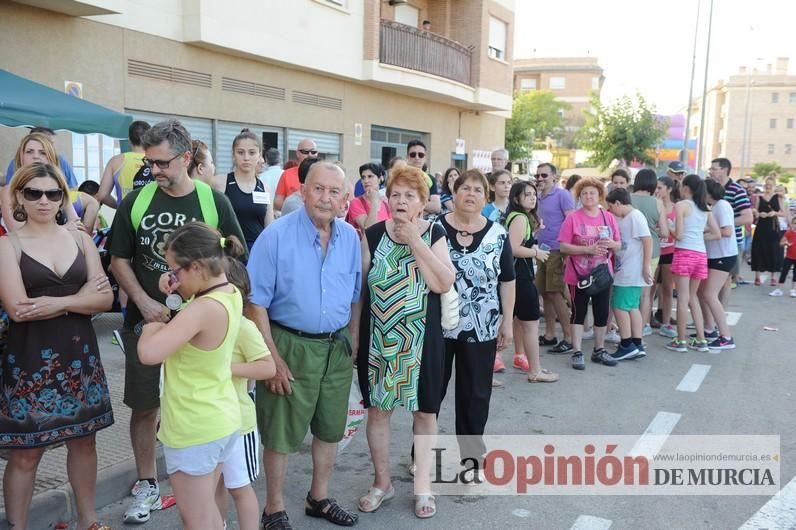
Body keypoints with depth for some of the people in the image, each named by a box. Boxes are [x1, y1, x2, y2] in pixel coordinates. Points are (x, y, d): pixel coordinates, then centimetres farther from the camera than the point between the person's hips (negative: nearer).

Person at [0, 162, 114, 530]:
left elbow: (105, 298, -1)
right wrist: (81, 295, -13)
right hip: (30, 358, -4)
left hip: (79, 353, 4)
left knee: (83, 441, 15)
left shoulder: (80, 239, 6)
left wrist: (59, 302, -17)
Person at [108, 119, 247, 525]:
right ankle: (147, 486, 28)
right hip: (145, 320, 2)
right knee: (144, 404, 9)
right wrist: (145, 302, -9)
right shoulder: (135, 201, -1)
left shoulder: (214, 201, -4)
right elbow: (119, 260, 4)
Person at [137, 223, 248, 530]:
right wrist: (177, 289, -3)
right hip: (222, 420, 9)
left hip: (194, 430, -9)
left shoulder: (204, 309, -27)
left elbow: (149, 354, -36)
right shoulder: (230, 294, -1)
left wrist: (151, 328, -15)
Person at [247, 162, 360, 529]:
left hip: (337, 348, 5)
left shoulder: (350, 237, 1)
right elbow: (256, 302, -13)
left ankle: (319, 499, 38)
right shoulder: (276, 236, -14)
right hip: (291, 346, -5)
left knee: (329, 429, 18)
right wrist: (272, 357, -16)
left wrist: (352, 342, 8)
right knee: (281, 433, 7)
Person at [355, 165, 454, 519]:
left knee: (425, 411, 8)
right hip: (378, 339, 1)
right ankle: (382, 481, 27)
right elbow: (358, 288, 4)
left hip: (422, 339, -1)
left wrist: (415, 241, -17)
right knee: (377, 408, 9)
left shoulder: (434, 234, -2)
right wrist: (353, 335, 2)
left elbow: (444, 284, -16)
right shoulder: (372, 235, 0)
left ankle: (422, 485, 24)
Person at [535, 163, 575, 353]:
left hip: (557, 251, -8)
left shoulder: (562, 195, -7)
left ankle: (569, 338, 0)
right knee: (545, 293, 11)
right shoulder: (539, 197, 15)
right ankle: (549, 334, 21)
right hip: (542, 250, 8)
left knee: (556, 294, -8)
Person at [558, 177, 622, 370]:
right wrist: (588, 249, -21)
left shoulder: (609, 217, 4)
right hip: (579, 275, -4)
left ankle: (599, 350, 25)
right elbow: (564, 247, -12)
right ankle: (577, 353, 10)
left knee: (602, 312, 10)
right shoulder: (573, 218, -8)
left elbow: (618, 245, 10)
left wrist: (611, 244, -14)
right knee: (579, 312, 3)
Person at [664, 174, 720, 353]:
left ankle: (681, 341, 4)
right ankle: (701, 340, 16)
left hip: (684, 252, -6)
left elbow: (679, 235, -10)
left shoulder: (681, 205, -4)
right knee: (692, 297, 16)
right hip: (701, 254, 6)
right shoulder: (705, 208, 14)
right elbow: (716, 234, 13)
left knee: (683, 298, -1)